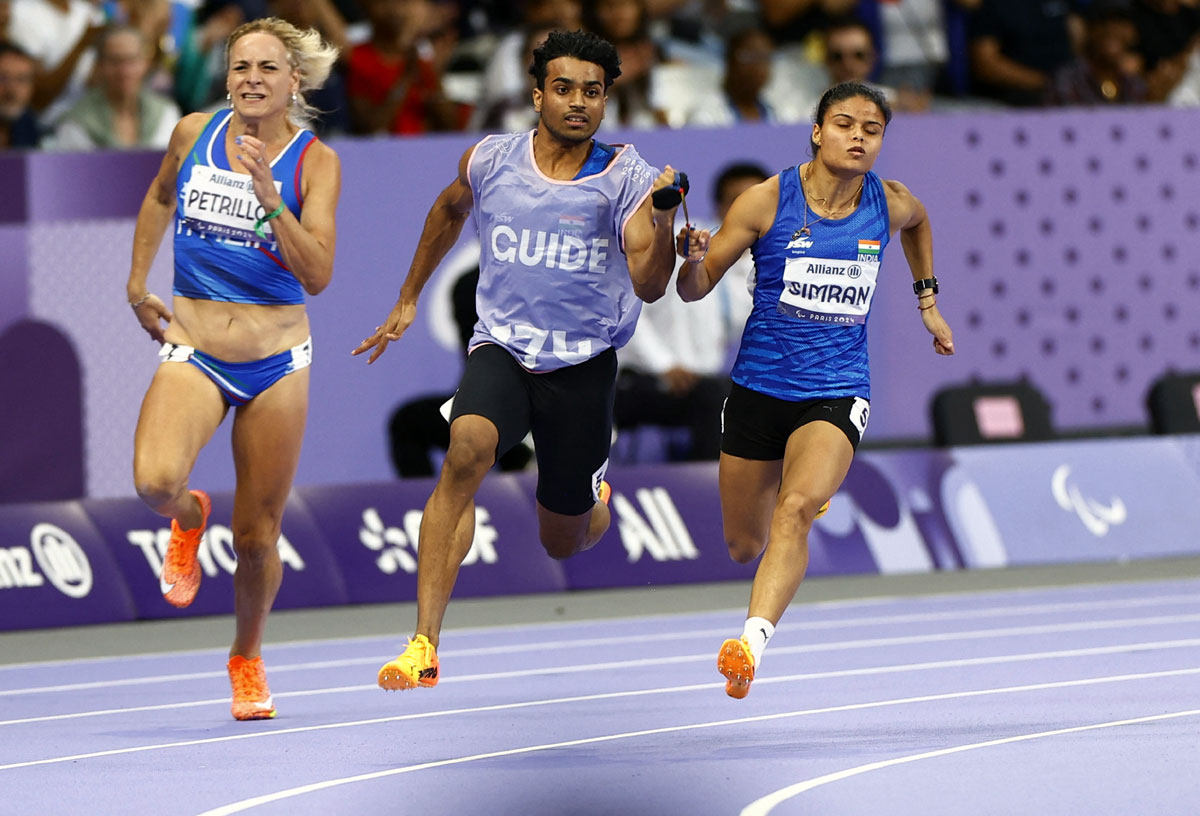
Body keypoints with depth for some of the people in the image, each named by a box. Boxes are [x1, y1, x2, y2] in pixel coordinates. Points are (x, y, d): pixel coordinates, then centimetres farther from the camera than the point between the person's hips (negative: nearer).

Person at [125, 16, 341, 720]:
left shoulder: (315, 161, -7)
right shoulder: (194, 134, 1)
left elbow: (317, 275, -17)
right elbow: (160, 197, 23)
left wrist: (269, 198, -28)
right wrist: (137, 283, 17)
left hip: (277, 362, -1)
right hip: (193, 350, 1)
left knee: (257, 535, 4)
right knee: (155, 480, -28)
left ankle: (248, 656, 32)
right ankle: (188, 519, 10)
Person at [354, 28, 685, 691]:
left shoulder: (626, 178, -8)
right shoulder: (490, 161, -1)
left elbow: (650, 284, -18)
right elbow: (449, 212, 22)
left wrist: (664, 213, -34)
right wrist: (408, 301, 27)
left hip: (583, 365, 0)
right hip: (502, 348, 0)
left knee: (563, 543, 10)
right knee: (466, 450, -32)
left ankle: (594, 499, 52)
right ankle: (424, 647, -36)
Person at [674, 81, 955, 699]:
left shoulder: (890, 205, -1)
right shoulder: (767, 200, -9)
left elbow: (920, 222, 26)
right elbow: (695, 289, -5)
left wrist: (927, 300, 25)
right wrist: (694, 261, -27)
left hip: (836, 394, 0)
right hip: (759, 387, 0)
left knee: (795, 511, -28)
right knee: (744, 547, 12)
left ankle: (754, 638, -38)